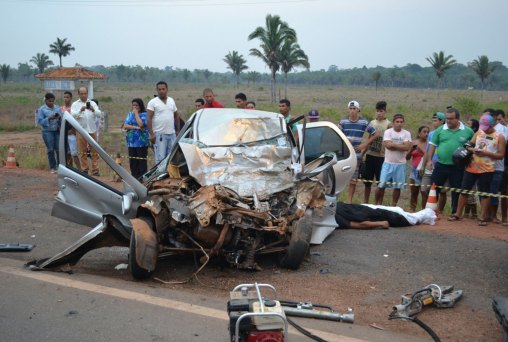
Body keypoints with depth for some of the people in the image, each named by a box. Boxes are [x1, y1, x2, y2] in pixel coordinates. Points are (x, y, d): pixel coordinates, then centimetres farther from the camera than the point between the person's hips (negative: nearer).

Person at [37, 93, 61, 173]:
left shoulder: (58, 108, 12)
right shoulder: (41, 109, 3)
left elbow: (62, 119, 11)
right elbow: (40, 121, -4)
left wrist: (59, 117, -11)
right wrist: (49, 118, -17)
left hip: (57, 130, 2)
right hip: (47, 131, -2)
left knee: (59, 148, -3)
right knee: (50, 149, -2)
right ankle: (52, 167, 7)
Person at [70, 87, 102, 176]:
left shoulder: (92, 103, 10)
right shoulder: (75, 104, 7)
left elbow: (99, 114, -1)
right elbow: (73, 115, -9)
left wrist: (93, 110, -21)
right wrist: (80, 110, -27)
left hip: (92, 130, 1)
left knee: (94, 151, 0)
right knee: (82, 152, 3)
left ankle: (95, 170, 4)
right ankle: (84, 170, 9)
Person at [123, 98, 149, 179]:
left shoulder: (144, 114, -3)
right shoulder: (130, 114, 14)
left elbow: (141, 124, -19)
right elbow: (125, 126, 4)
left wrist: (136, 113, -9)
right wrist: (136, 127, -11)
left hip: (141, 142, -6)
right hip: (131, 142, 6)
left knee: (142, 160, -6)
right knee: (132, 161, 9)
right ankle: (134, 176, 17)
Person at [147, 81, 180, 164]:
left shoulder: (172, 101, 14)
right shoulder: (153, 102, -3)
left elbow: (176, 116, 20)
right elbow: (149, 119, -8)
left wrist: (178, 130, 14)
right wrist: (151, 134, -16)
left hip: (172, 134, 5)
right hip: (159, 134, -5)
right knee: (160, 158, -8)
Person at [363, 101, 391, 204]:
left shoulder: (388, 124, -4)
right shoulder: (372, 123, 10)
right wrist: (363, 152, 14)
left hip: (381, 156, -4)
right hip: (370, 155, 4)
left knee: (380, 181, 2)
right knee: (367, 180, 10)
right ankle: (365, 202, 20)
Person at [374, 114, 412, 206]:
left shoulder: (406, 133, 2)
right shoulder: (388, 132, -2)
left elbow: (407, 147, -12)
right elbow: (387, 145, -16)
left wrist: (393, 144, -13)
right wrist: (401, 146, -10)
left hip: (400, 164, 1)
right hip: (388, 163, -1)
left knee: (397, 187, 7)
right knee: (381, 185, -2)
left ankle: (393, 206, 20)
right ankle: (377, 204, 12)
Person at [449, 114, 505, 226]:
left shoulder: (499, 137, -3)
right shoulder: (478, 133, 8)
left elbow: (501, 155, -5)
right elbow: (469, 146, 10)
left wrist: (486, 153, -17)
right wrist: (473, 150, -14)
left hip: (487, 169, -4)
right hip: (472, 167, 4)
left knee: (484, 193, 2)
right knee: (464, 189, 5)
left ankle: (482, 217, 9)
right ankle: (458, 214, 14)